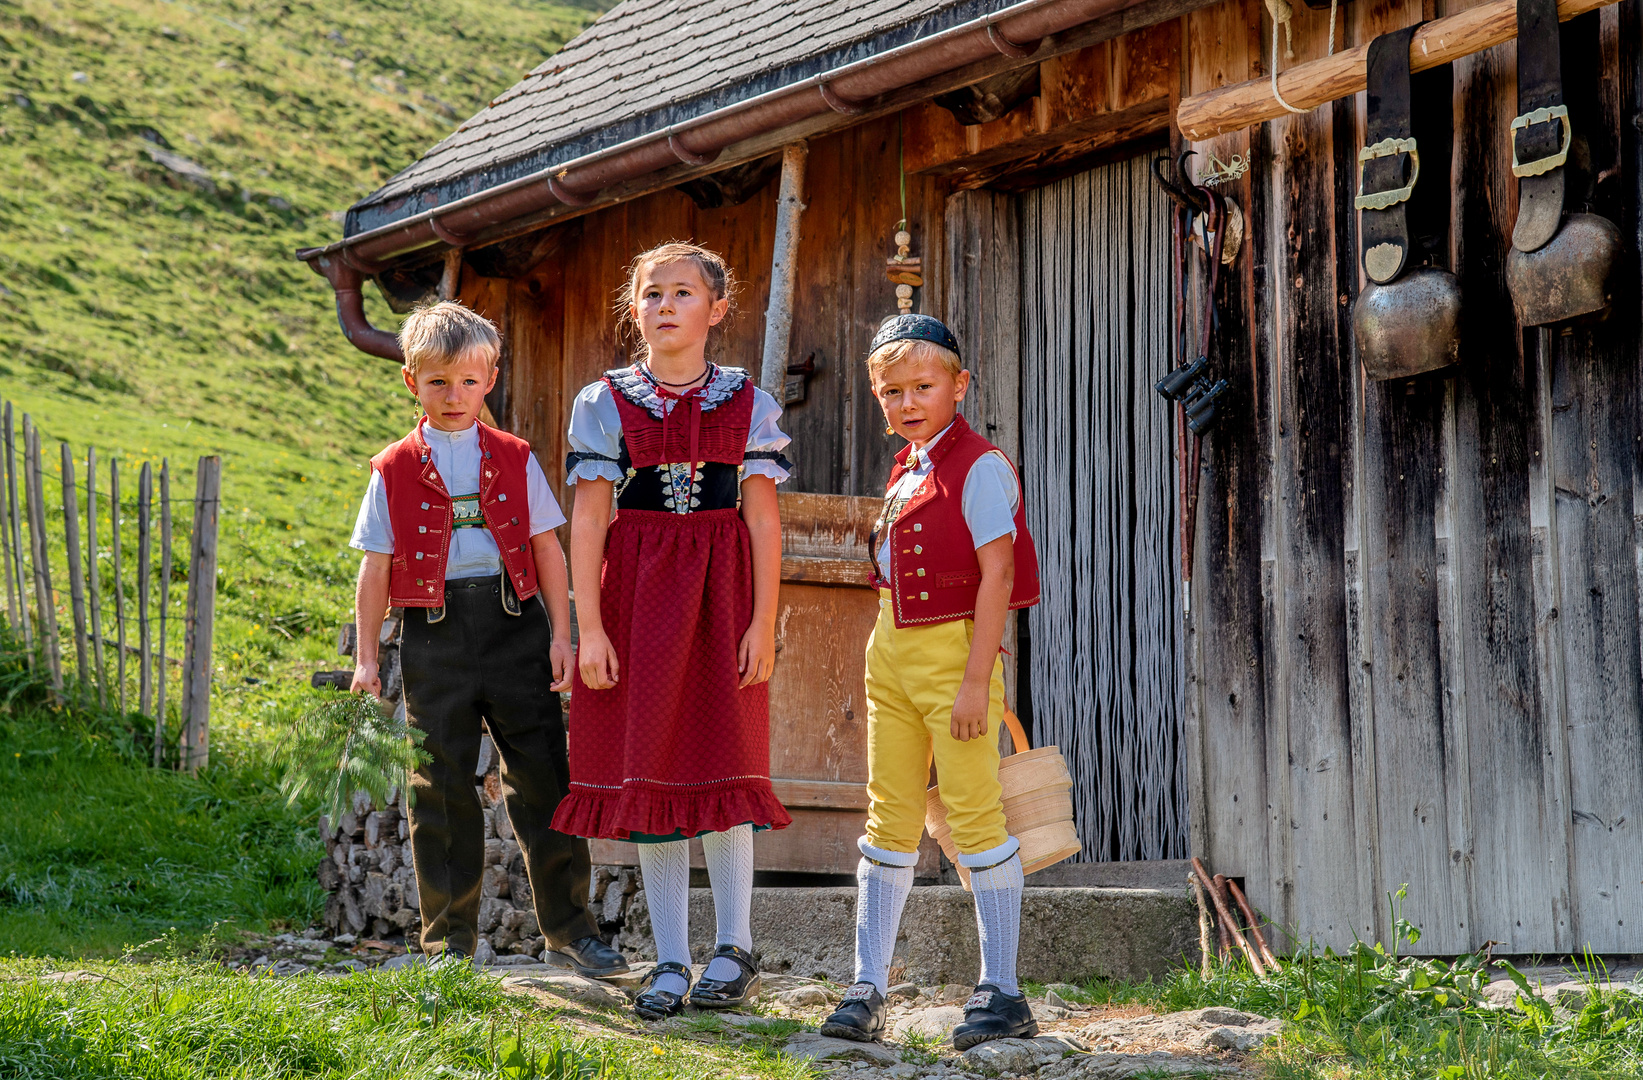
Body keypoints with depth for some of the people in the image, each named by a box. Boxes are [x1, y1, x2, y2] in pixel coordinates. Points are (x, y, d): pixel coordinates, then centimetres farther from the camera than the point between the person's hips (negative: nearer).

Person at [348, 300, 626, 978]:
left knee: (542, 779, 1)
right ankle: (449, 942, 13)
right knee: (441, 789, 3)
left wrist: (560, 636, 1)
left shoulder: (514, 460, 9)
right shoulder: (394, 471, 6)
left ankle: (568, 929, 12)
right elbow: (376, 567, 6)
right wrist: (366, 656, 1)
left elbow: (547, 550, 8)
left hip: (513, 622, 1)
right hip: (435, 631, 0)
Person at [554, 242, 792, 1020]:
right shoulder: (604, 403, 4)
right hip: (636, 591, 1)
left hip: (721, 589, -1)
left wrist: (763, 623, -6)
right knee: (647, 766, 2)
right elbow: (587, 520, 0)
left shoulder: (748, 404, 5)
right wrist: (589, 627, -7)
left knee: (721, 760, -4)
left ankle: (735, 949, 10)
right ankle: (671, 965, 9)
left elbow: (763, 520, 2)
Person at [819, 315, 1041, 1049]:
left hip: (953, 650, -8)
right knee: (890, 817, 7)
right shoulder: (906, 472, 14)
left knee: (973, 814, -4)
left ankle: (1001, 993, 4)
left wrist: (976, 681, -19)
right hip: (892, 651, 8)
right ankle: (866, 989, 9)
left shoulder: (980, 467, -10)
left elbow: (996, 578, -15)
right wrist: (891, 659, 17)